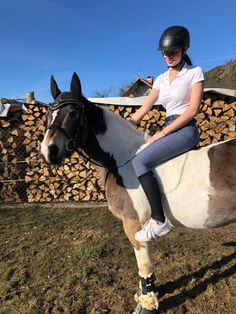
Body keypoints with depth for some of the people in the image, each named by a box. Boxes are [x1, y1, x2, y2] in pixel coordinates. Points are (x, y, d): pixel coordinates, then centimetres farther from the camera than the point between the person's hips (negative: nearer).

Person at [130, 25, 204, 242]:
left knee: (140, 161, -24)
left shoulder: (195, 72, 0)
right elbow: (144, 109, 13)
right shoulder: (161, 79, 15)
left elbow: (193, 109, -11)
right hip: (169, 131, 8)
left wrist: (162, 133, -16)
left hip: (186, 131, -7)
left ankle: (159, 221, -19)